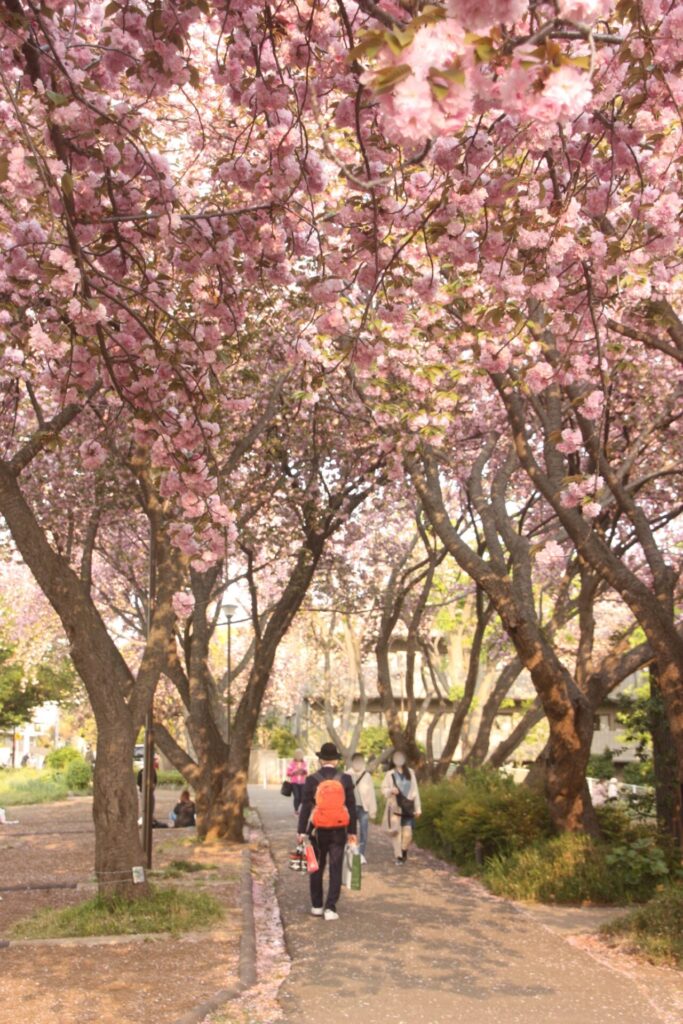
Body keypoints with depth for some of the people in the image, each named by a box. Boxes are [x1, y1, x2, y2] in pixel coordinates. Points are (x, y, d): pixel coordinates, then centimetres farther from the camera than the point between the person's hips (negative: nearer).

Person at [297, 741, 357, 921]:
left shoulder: (312, 780, -8)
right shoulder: (345, 779, -5)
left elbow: (306, 807, -7)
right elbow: (351, 806, -1)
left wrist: (302, 831, -1)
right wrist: (352, 831, 7)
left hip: (318, 830, 0)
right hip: (338, 830, 0)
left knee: (317, 868, 15)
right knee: (335, 869, 5)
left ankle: (316, 906, 22)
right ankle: (330, 907, 1)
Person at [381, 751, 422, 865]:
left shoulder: (410, 773, 7)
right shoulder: (390, 774, 2)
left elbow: (415, 790, 8)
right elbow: (384, 789, 5)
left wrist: (418, 808, 6)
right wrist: (391, 790, -18)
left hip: (408, 807, 1)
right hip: (395, 807, -1)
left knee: (407, 833, -6)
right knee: (396, 832, -2)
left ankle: (404, 851, 20)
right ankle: (398, 856, 12)